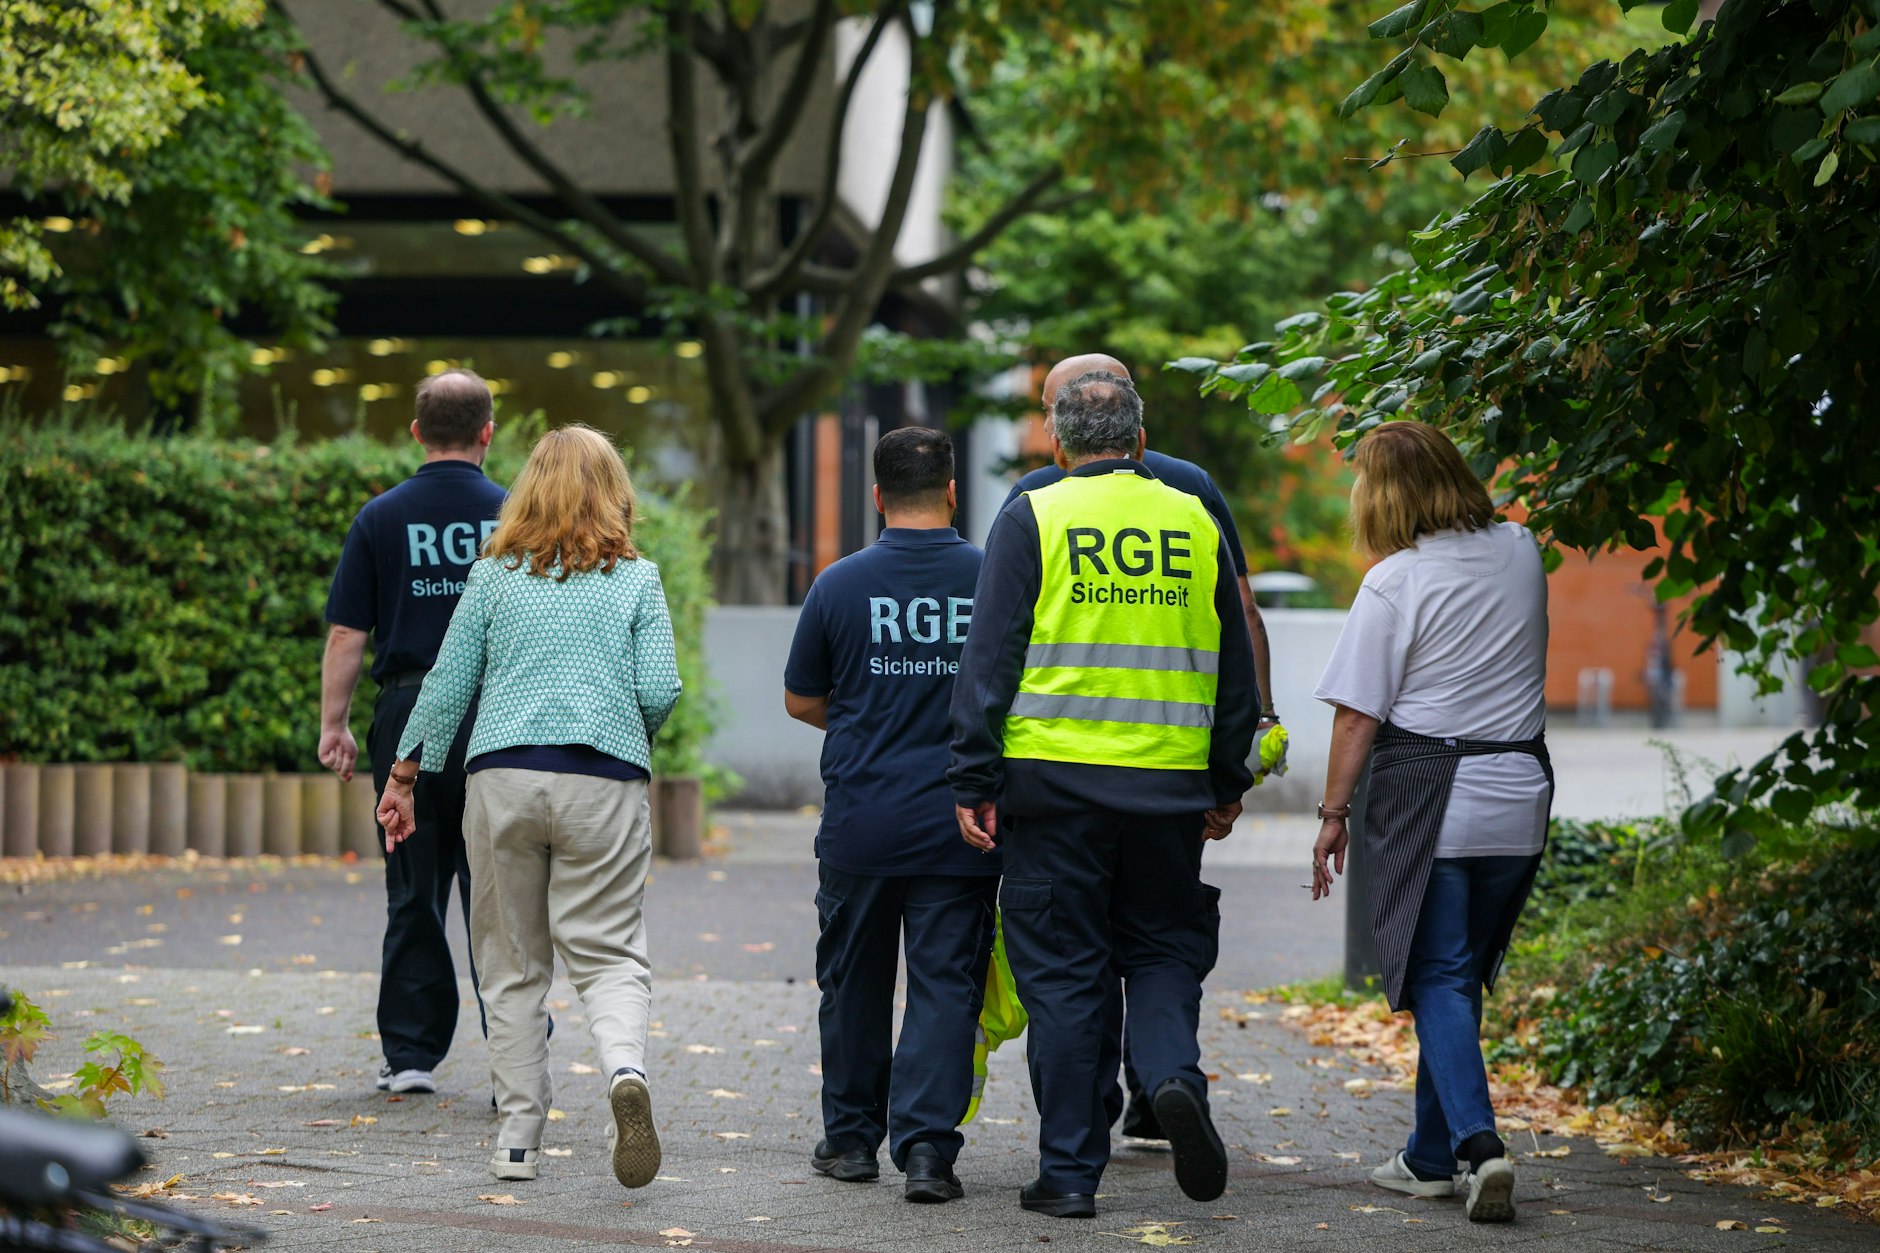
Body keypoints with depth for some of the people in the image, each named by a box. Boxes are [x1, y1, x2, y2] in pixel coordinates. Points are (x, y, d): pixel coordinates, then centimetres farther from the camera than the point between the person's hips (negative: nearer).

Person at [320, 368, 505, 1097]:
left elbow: (347, 633, -1)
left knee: (414, 898, 9)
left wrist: (333, 724, 6)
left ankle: (411, 1055, 11)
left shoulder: (382, 519, 0)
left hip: (409, 715, 0)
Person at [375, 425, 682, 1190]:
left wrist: (403, 777, 15)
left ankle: (518, 1136, 8)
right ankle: (625, 1070, -28)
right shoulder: (637, 579, 6)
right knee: (607, 953, 2)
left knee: (513, 965, 9)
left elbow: (446, 686, 8)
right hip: (603, 782, -1)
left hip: (503, 776, 1)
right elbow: (659, 691, -2)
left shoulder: (495, 576, 8)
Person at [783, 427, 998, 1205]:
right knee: (945, 986, 1)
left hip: (861, 822, 1)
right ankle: (926, 1145, -9)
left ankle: (851, 1138, 24)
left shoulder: (840, 585, -3)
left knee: (855, 981, 15)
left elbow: (800, 701, 7)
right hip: (959, 822, -1)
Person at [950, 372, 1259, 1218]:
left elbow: (989, 660, -5)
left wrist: (975, 781, -3)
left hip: (1056, 777, -2)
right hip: (1169, 785, 2)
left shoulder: (1033, 518, -1)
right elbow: (1236, 670, 12)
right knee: (1164, 949, 16)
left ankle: (1069, 1172, 5)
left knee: (1061, 972, 4)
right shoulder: (1194, 523, 8)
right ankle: (1172, 1076, -12)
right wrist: (1228, 785, 21)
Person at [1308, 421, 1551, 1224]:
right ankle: (1431, 1156, 21)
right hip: (1518, 798, 5)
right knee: (1461, 976, 15)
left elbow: (1359, 711, -11)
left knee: (1437, 982, -1)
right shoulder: (1520, 552, 6)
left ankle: (1477, 1143, -19)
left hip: (1426, 796, -5)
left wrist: (1334, 811, -2)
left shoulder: (1395, 582, -11)